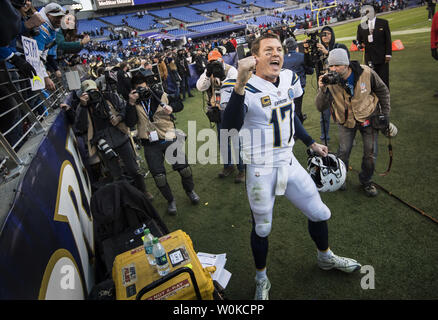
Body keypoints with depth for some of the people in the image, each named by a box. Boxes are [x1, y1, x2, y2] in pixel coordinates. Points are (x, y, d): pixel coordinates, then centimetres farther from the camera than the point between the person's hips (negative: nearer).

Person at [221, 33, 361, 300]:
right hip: (261, 171, -6)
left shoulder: (289, 79, 3)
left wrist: (311, 143, 23)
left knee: (320, 214, 17)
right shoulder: (247, 88, -19)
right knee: (262, 229, 10)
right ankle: (261, 279, 37)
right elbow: (231, 126, -39)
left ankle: (325, 257, 48)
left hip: (289, 162, 6)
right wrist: (240, 84, -50)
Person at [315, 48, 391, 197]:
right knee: (343, 152, -5)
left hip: (368, 117, 0)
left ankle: (366, 181, 28)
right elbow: (320, 107, -23)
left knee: (371, 153, 3)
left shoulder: (366, 73, -19)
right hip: (346, 121, 0)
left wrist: (385, 113, -1)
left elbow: (383, 91, -2)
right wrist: (322, 90, -40)